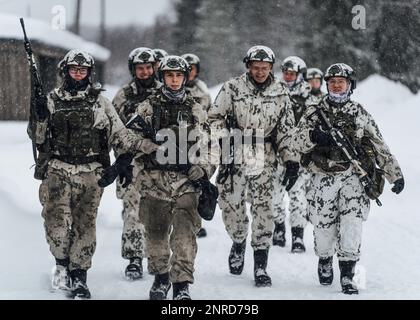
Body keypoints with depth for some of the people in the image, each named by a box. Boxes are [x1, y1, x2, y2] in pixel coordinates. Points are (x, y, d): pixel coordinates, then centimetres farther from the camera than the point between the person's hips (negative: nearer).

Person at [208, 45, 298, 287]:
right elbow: (214, 118, 7)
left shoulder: (280, 93, 6)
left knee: (263, 210, -5)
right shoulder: (232, 88, 1)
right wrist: (224, 139, -8)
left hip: (264, 161, 0)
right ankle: (239, 242, 33)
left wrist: (291, 160, 5)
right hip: (234, 159, 0)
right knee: (231, 206, 2)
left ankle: (261, 266, 2)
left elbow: (286, 130, 11)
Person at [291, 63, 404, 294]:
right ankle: (324, 260, 32)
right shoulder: (314, 112, 8)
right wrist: (314, 136, -23)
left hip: (353, 177, 0)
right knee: (323, 229, 1)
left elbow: (380, 146, 12)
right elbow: (296, 143, -1)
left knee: (352, 226, -14)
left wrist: (395, 175, 9)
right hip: (323, 178, 0)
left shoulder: (360, 114, 9)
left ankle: (347, 275, -6)